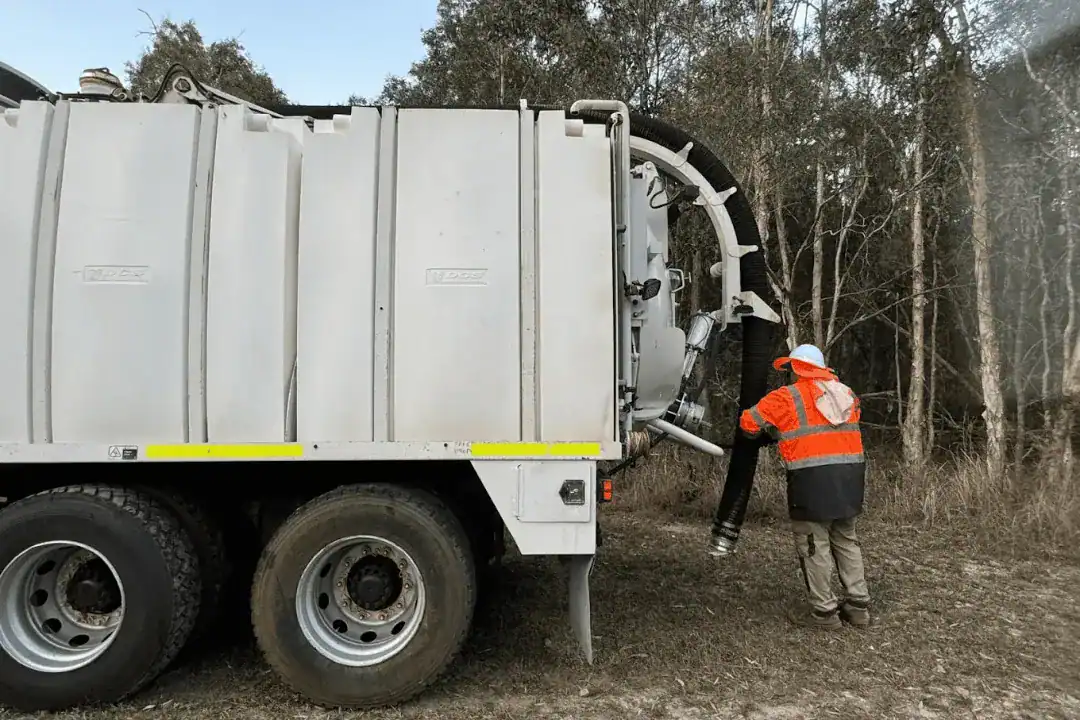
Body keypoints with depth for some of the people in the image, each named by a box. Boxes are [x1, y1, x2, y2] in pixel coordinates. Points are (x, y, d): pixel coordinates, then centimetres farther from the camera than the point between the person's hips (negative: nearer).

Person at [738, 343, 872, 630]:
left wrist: (769, 434, 22)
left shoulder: (787, 397, -3)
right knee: (846, 541, 19)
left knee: (814, 546, 4)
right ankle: (858, 605, 26)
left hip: (813, 478, -7)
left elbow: (749, 422, -1)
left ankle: (824, 611, 10)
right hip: (851, 475, 7)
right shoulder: (845, 394, 14)